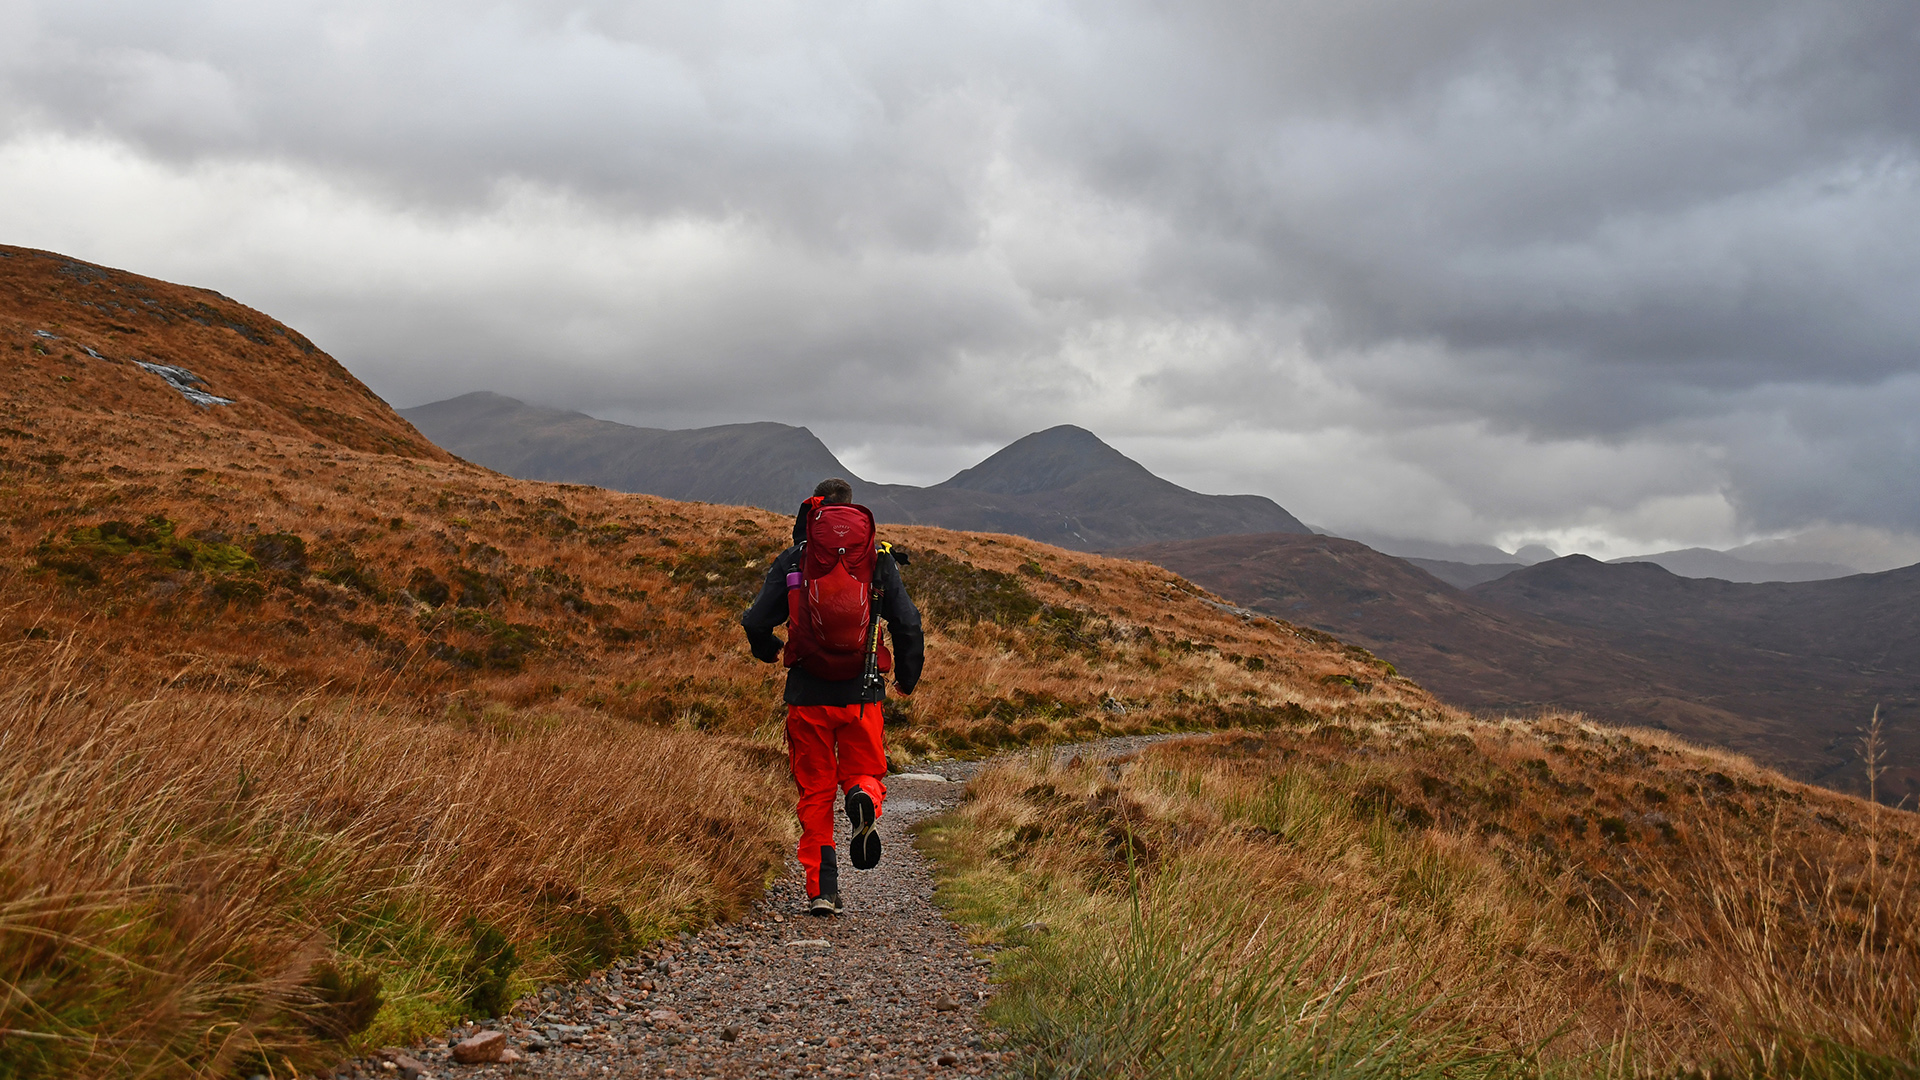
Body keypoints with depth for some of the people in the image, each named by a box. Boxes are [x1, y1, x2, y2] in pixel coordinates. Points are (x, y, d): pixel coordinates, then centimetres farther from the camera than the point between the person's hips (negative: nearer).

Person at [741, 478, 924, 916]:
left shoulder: (792, 560, 1)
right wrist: (907, 677, 13)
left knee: (815, 792, 11)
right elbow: (908, 623, -2)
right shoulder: (878, 558, 2)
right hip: (862, 692, 0)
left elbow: (756, 622, -3)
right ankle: (864, 798, -21)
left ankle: (822, 890, 4)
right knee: (864, 771, 17)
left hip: (808, 693, 0)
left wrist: (769, 651, 20)